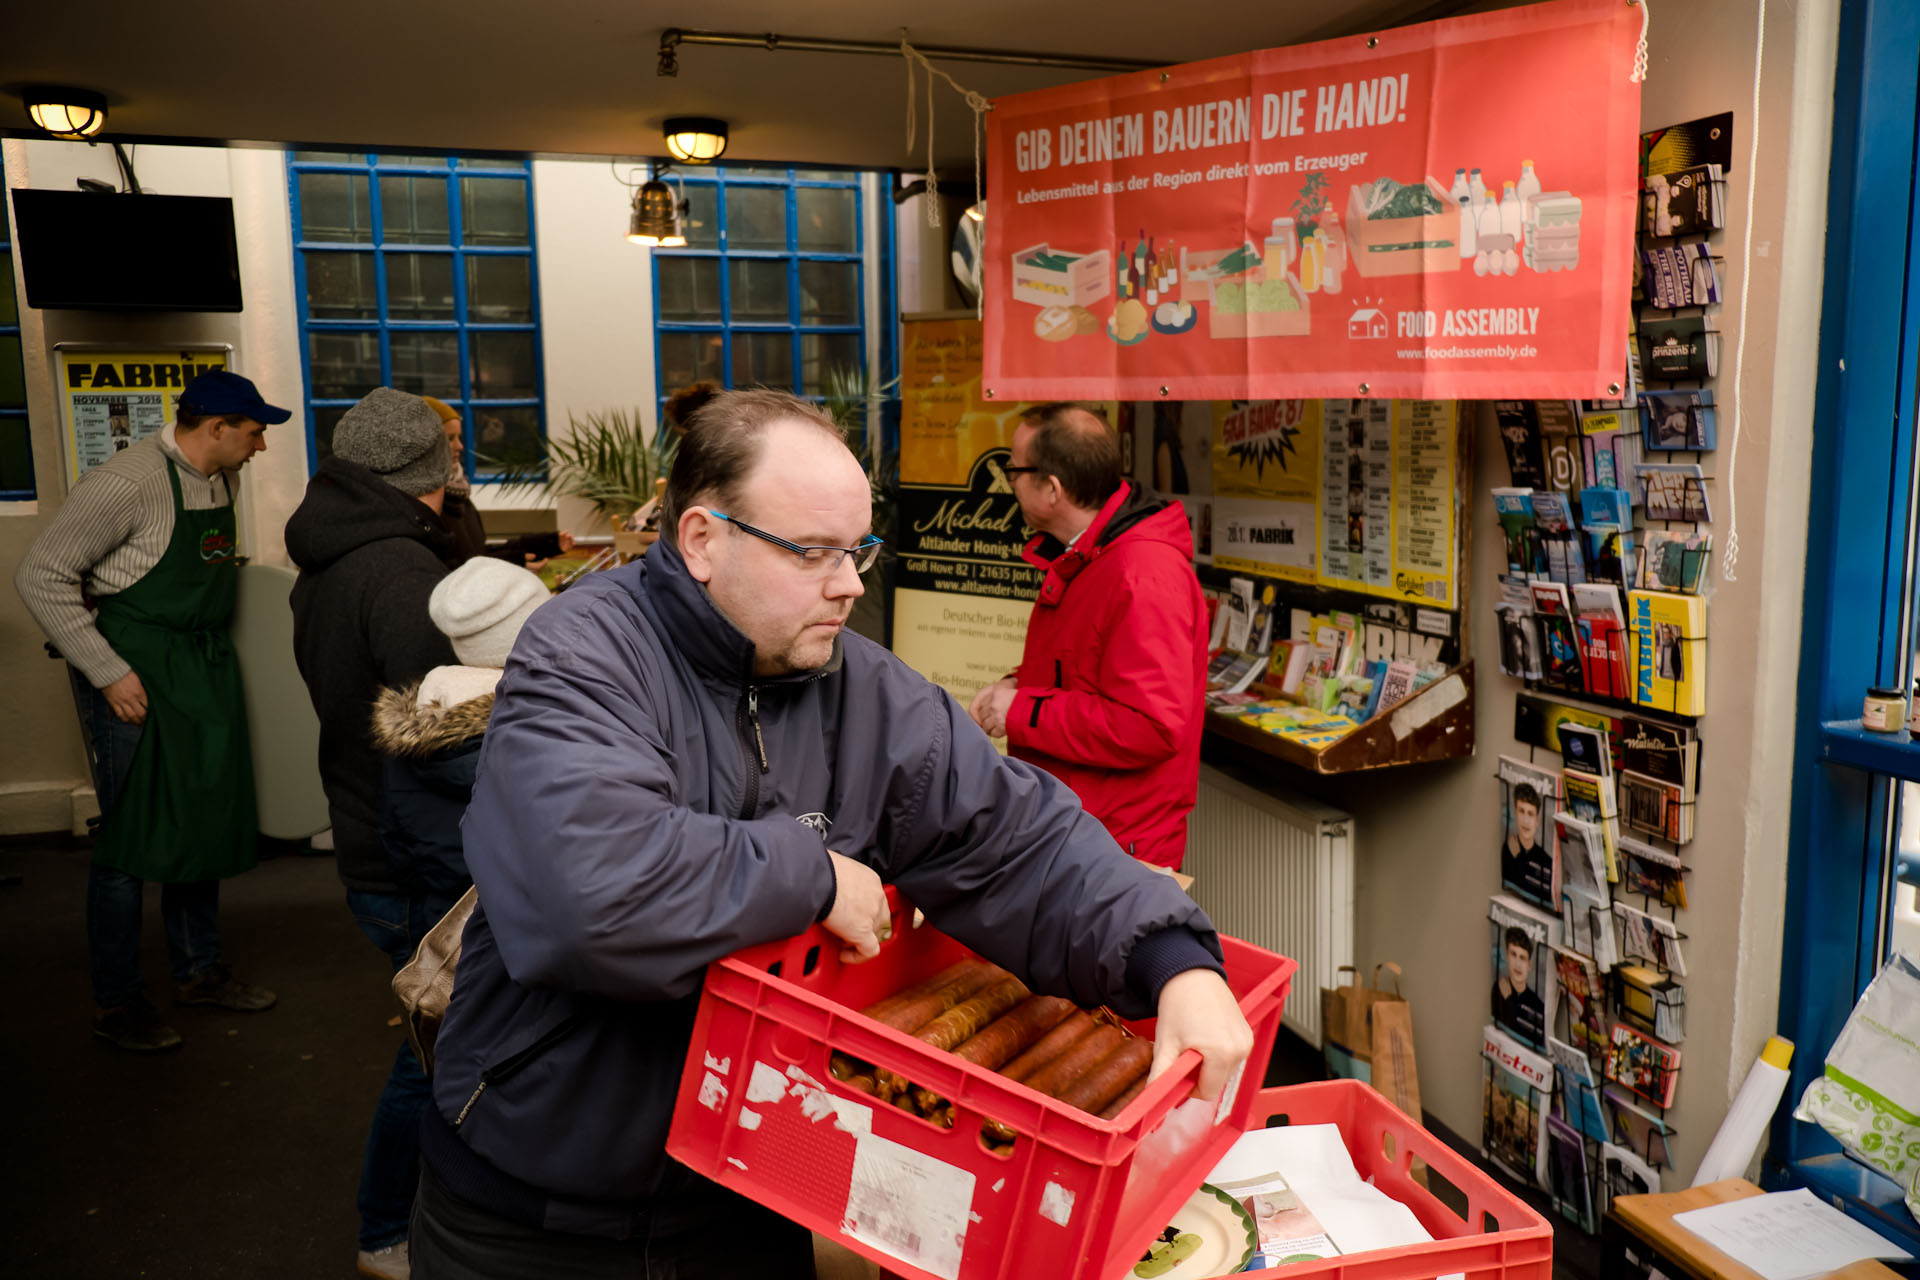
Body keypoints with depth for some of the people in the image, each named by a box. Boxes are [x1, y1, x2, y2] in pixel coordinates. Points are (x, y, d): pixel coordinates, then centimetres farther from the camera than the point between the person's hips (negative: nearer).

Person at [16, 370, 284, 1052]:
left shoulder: (224, 478, 5)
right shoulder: (128, 482, -20)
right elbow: (40, 576, -18)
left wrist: (208, 653, 15)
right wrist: (108, 673, -19)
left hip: (205, 672, 8)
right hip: (138, 679, -8)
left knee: (205, 822, 15)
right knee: (133, 837, 0)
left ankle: (199, 969, 30)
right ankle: (116, 1001, 15)